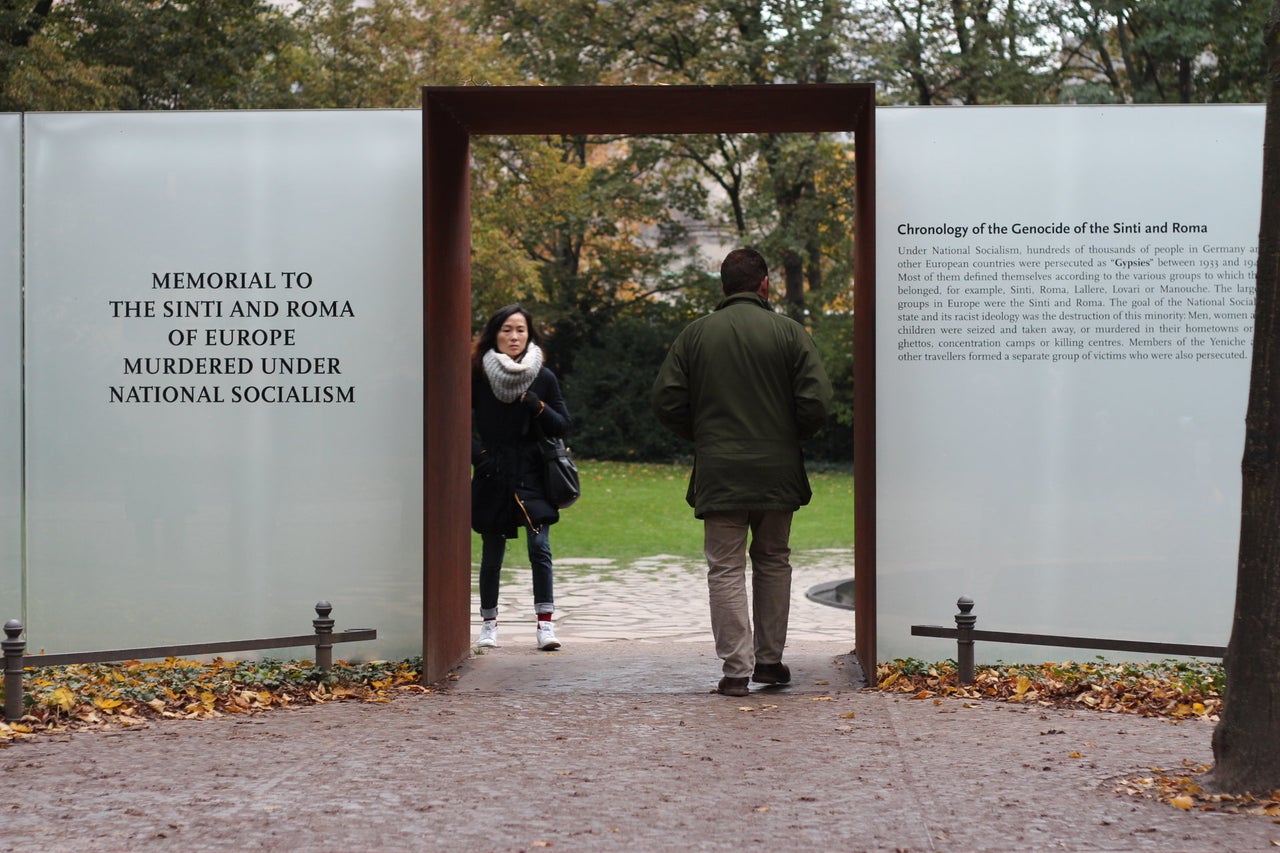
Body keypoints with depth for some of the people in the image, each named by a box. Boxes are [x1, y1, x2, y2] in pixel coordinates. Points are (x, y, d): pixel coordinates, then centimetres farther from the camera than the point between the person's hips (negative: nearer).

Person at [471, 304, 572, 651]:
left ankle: (545, 623, -4)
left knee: (539, 549, -9)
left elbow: (563, 426, 4)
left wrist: (534, 403, -11)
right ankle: (489, 623, 18)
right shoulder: (478, 376, 1)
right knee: (492, 554, 6)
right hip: (492, 478, 0)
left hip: (532, 478, 0)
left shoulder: (544, 378, 4)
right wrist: (479, 455, -8)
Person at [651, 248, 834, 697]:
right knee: (773, 562, 17)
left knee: (726, 568, 2)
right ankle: (770, 659, 22)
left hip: (718, 475, -1)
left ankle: (737, 668, -3)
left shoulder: (695, 333, 1)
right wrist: (790, 436, 11)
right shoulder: (789, 332, -2)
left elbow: (665, 400, -1)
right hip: (777, 472, 1)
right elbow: (816, 402, -8)